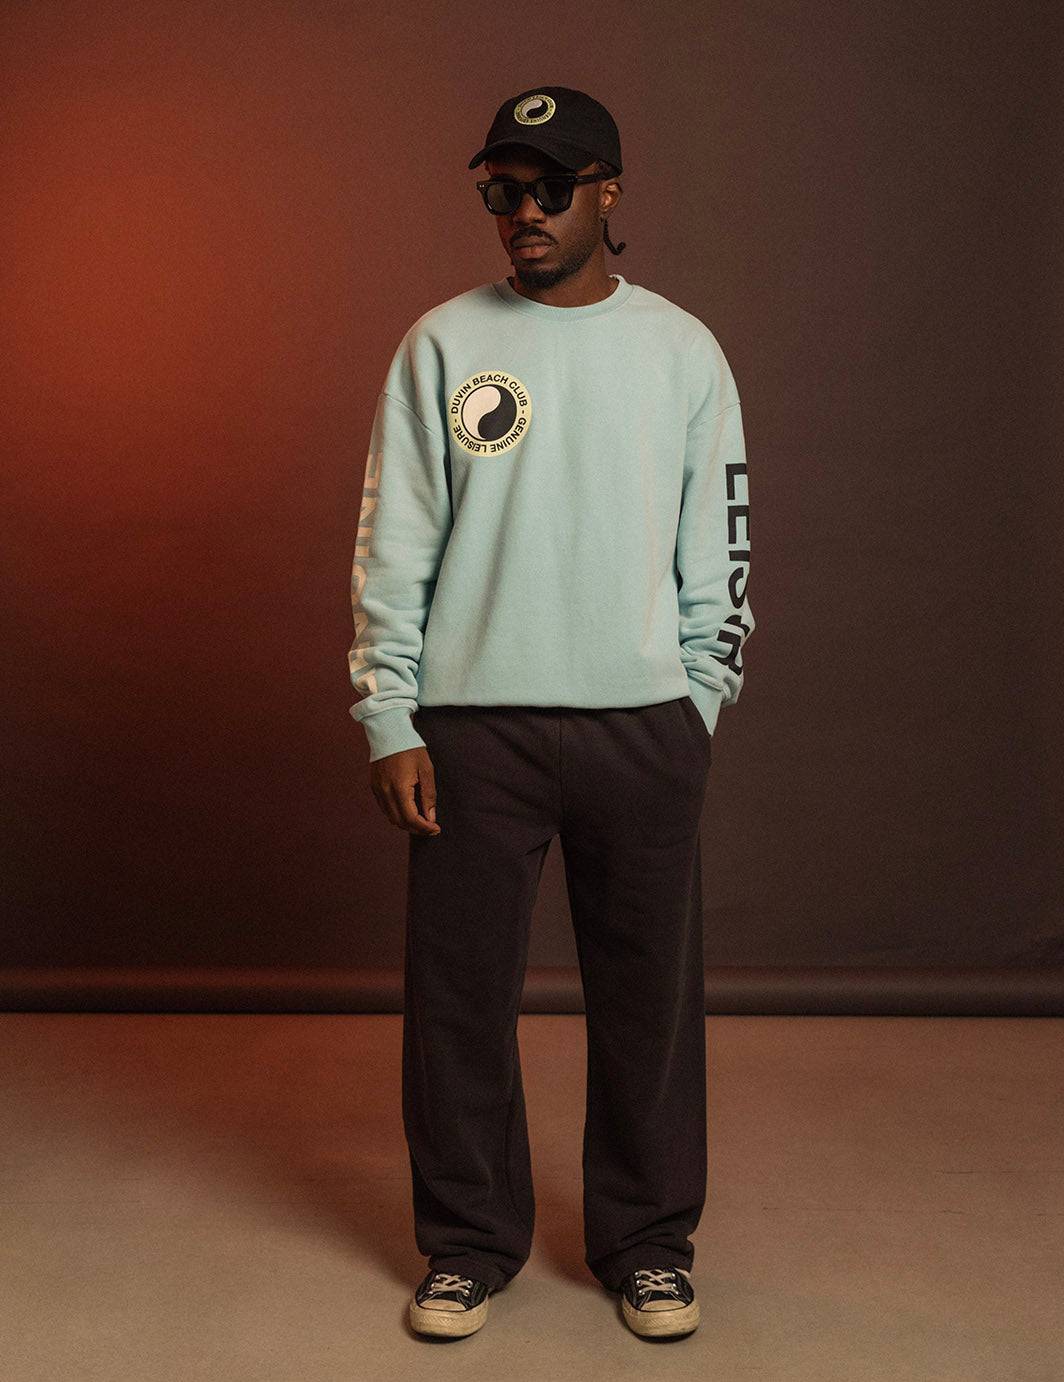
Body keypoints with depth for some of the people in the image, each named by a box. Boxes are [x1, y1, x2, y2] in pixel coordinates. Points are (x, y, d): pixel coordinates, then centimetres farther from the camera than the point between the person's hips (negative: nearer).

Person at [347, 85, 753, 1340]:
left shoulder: (683, 350, 7)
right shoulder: (443, 342, 4)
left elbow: (718, 554, 9)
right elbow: (392, 545, 1)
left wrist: (699, 715, 4)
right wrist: (390, 723, -5)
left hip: (643, 721, 1)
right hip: (473, 724, 0)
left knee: (650, 992, 7)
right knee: (460, 991, 5)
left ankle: (648, 1242, 25)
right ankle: (469, 1243, 23)